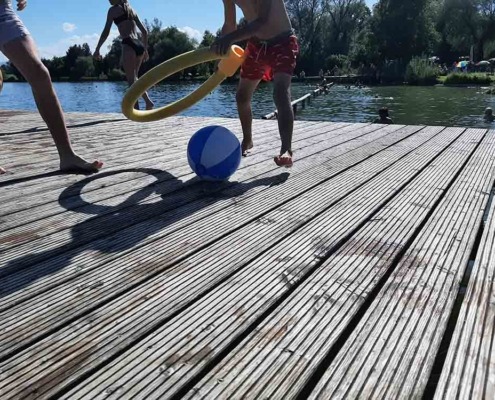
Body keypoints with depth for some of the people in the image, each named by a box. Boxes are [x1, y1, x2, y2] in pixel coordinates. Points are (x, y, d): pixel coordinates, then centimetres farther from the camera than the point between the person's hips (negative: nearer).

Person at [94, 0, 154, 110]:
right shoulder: (131, 10, 23)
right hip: (139, 46, 7)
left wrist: (97, 49, 1)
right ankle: (148, 101, 7)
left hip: (129, 45, -7)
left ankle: (136, 110, -10)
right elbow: (144, 31, 23)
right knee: (134, 78, 18)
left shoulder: (113, 9, 5)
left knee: (131, 80, -6)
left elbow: (106, 31, -2)